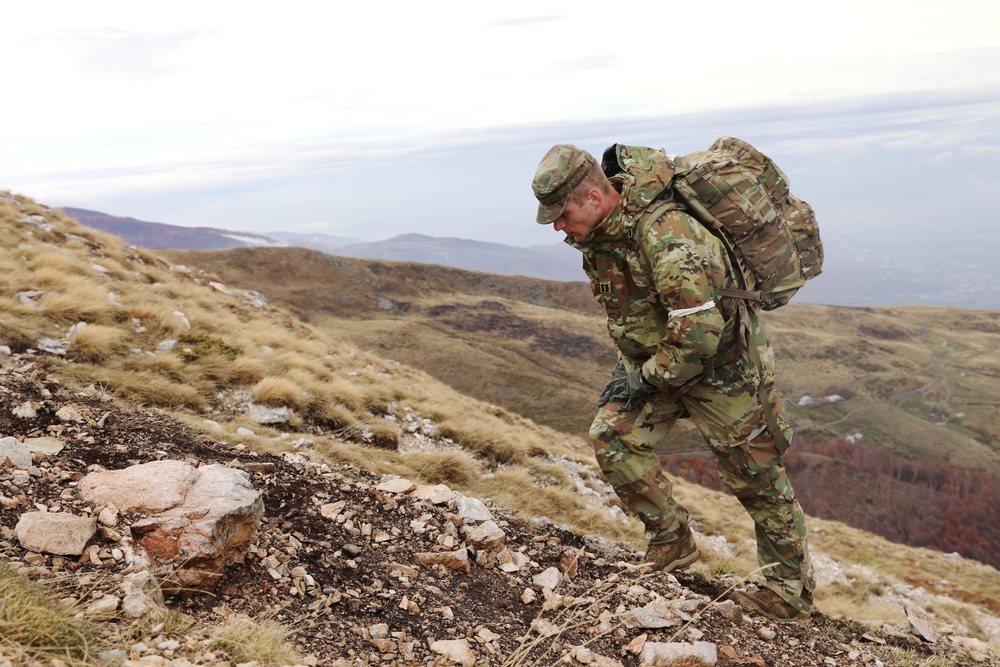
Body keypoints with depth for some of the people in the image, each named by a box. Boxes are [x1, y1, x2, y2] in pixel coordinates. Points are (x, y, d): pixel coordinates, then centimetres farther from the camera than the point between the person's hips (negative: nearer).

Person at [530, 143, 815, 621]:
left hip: (722, 363, -8)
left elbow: (699, 330, -35)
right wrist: (627, 363, 8)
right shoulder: (600, 228, -4)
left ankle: (791, 591, 23)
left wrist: (648, 379, -22)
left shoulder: (664, 232, -33)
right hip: (660, 359, 8)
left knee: (755, 478, 4)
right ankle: (671, 544, 13)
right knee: (612, 435, -3)